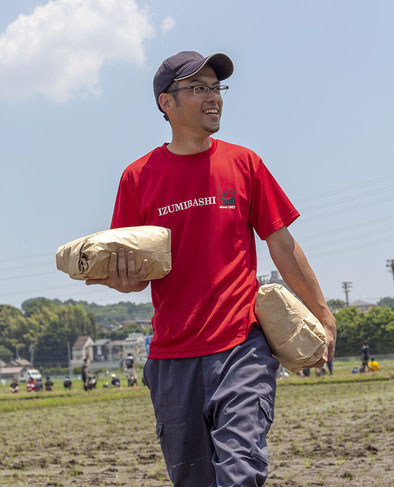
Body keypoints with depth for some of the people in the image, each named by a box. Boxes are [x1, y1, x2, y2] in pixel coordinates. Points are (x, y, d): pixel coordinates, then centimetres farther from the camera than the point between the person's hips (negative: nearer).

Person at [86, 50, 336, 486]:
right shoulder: (139, 176, 6)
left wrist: (323, 316, 10)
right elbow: (127, 270, 8)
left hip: (243, 346, -1)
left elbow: (282, 245, 11)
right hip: (172, 356, 1)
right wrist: (122, 279, -16)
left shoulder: (243, 163, 7)